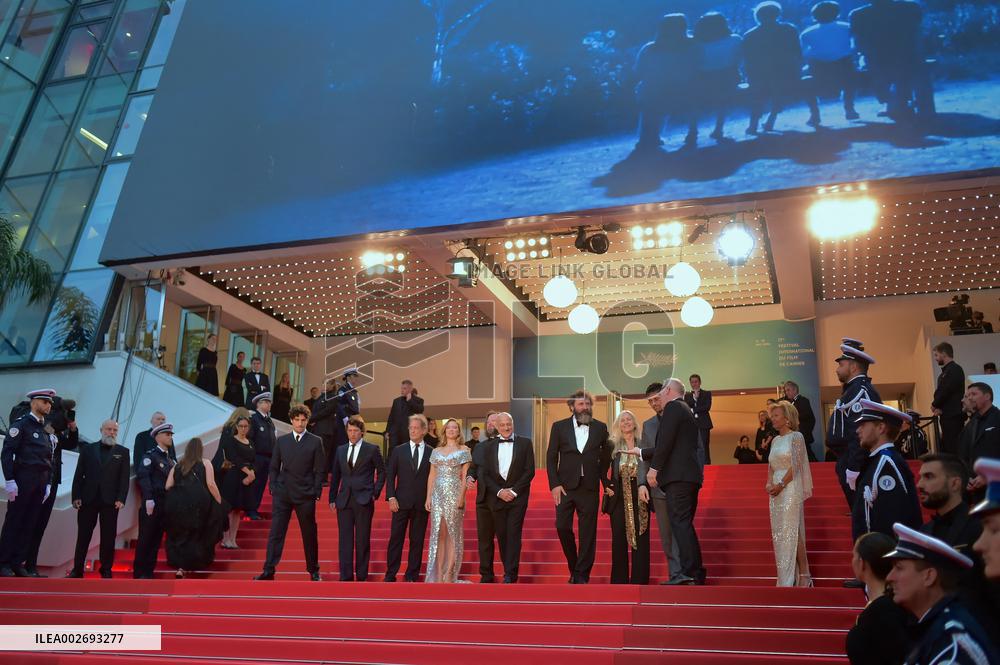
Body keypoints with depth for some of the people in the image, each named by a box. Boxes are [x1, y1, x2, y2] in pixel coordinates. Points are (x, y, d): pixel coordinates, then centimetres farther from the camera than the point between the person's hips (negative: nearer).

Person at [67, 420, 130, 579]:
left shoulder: (123, 452, 9)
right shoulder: (88, 449, 11)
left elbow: (124, 478, 2)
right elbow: (79, 474, 7)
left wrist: (121, 499, -8)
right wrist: (76, 496, -2)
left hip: (110, 500, -1)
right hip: (88, 498, 1)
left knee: (108, 537, 0)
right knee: (83, 535, 5)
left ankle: (106, 571, 7)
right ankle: (77, 569, 13)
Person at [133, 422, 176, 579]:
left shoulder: (171, 460, 19)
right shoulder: (150, 456, -3)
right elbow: (143, 477, -15)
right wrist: (148, 499, -24)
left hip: (165, 504, 6)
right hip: (152, 503, -6)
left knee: (157, 539, 8)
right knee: (145, 539, -2)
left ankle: (149, 572, 13)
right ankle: (139, 573, 5)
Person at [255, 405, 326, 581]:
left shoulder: (315, 442, 1)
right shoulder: (282, 441, 9)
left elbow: (320, 470, 0)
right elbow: (274, 467, 12)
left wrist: (316, 492, -5)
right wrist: (273, 488, 3)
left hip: (306, 495, -2)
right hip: (282, 494, 2)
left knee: (309, 534, 6)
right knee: (275, 532, -2)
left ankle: (313, 570, 18)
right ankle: (268, 570, 1)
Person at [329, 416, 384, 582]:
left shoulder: (372, 449, 0)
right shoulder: (341, 450, 12)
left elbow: (381, 472, 5)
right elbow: (335, 476, 14)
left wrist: (375, 493, -2)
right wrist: (332, 498, 9)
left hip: (364, 501, -3)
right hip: (344, 500, 3)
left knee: (363, 540, 2)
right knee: (345, 540, 1)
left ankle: (361, 576, 12)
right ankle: (345, 577, 6)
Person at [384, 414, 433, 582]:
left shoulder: (432, 453, 5)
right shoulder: (398, 451, 7)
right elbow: (390, 476, 5)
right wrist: (391, 497, -5)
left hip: (422, 504, 0)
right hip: (401, 502, 0)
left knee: (417, 541, 4)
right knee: (395, 539, 0)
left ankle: (412, 575, 12)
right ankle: (390, 574, 7)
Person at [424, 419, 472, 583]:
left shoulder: (463, 450, 4)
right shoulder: (436, 451, 15)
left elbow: (465, 476, -3)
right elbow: (432, 475, 13)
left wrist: (461, 497, -13)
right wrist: (428, 497, 5)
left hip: (454, 494, -4)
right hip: (438, 494, 4)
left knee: (453, 533, -2)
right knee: (438, 533, 2)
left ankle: (449, 574, 1)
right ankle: (438, 574, 5)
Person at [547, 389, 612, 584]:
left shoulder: (600, 428, 8)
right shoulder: (559, 427, 5)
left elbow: (606, 458, 13)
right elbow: (551, 457, 3)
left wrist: (606, 482, 6)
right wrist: (554, 484, -5)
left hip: (589, 487, 0)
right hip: (565, 486, 0)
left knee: (588, 533, 0)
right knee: (562, 527, -4)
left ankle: (582, 575, 9)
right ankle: (573, 568, 18)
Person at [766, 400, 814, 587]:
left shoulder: (796, 437, -4)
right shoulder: (775, 440, 16)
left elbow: (795, 466, -11)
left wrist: (781, 485, -15)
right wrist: (769, 484, -1)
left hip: (790, 489, -7)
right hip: (776, 490, 7)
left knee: (791, 532, -9)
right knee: (779, 534, 6)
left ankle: (803, 576, -2)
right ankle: (785, 578, 11)